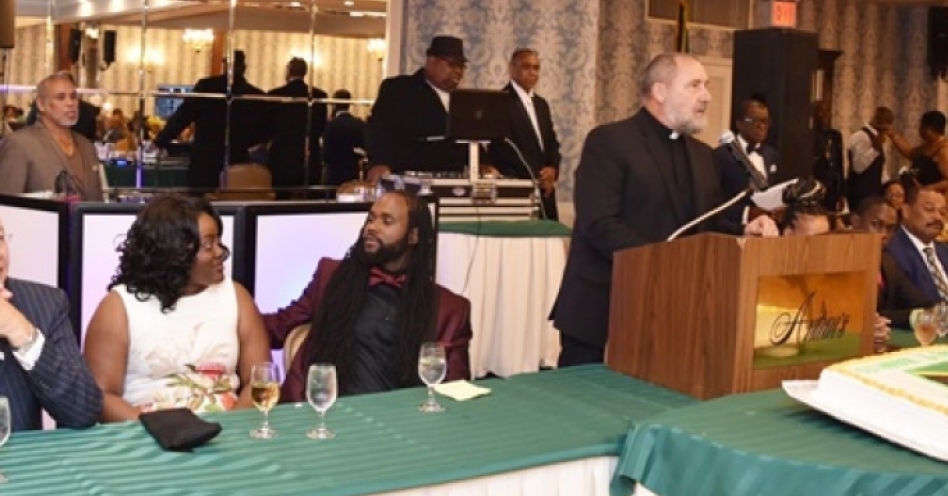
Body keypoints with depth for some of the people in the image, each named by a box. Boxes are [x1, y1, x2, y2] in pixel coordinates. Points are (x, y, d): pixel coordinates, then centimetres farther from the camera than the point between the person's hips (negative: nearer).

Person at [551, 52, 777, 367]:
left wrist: (744, 232, -4)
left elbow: (707, 225, 16)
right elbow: (599, 225, -19)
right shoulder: (609, 141, -9)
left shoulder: (701, 154, 16)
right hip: (603, 312, -7)